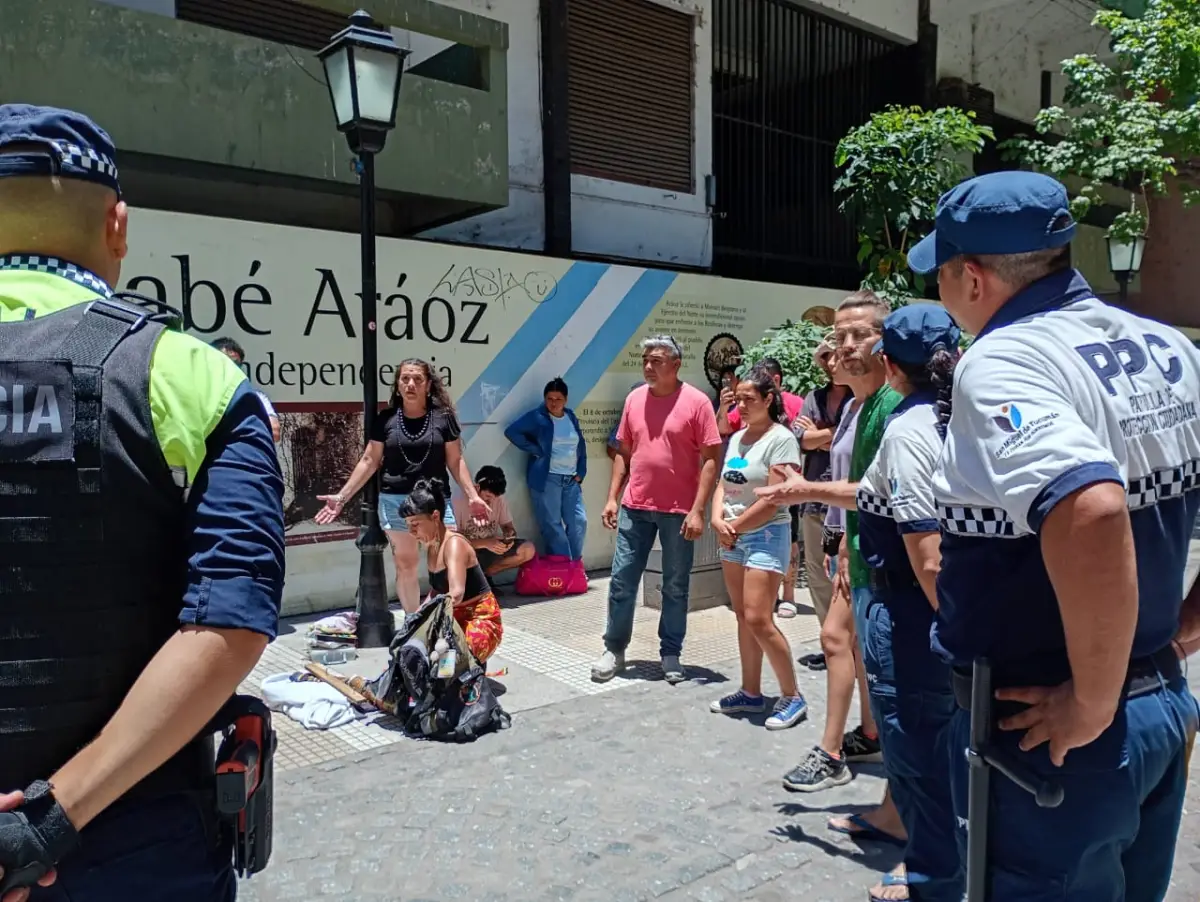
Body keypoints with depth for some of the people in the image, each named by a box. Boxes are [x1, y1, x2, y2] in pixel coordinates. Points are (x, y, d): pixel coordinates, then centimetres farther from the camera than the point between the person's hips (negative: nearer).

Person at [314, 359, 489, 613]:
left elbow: (455, 461, 6)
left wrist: (472, 496, -2)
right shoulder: (386, 419, 3)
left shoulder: (443, 417, 1)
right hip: (395, 501, 1)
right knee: (405, 565, 9)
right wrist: (342, 497, 5)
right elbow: (369, 461, 8)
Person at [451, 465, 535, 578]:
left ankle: (483, 573, -5)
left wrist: (510, 535, -19)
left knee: (528, 549, -18)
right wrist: (484, 543, -29)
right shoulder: (458, 501, -18)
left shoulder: (499, 499, -4)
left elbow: (507, 526, 7)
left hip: (492, 548, 5)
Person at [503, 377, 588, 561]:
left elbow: (581, 445, 18)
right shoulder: (537, 417, -5)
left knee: (579, 521, 4)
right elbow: (511, 431, -13)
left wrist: (581, 472, 7)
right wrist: (535, 450, -13)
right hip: (547, 478, -5)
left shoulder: (571, 417, 12)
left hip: (571, 480, 5)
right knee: (552, 526, -1)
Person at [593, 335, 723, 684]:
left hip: (678, 511, -4)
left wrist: (698, 510, -15)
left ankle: (671, 654, 21)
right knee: (621, 581, 7)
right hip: (634, 508, 4)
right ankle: (614, 649, 21)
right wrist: (612, 498, 6)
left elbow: (710, 459, -9)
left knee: (675, 587, 8)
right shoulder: (634, 399, 6)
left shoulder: (696, 402, -8)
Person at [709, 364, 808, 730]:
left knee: (759, 620, -11)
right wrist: (718, 521, -7)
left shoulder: (781, 439, -12)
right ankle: (750, 693, 21)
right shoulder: (737, 438, 12)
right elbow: (722, 485, 12)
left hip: (766, 535, -8)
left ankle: (792, 696, 3)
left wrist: (734, 526, -10)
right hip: (732, 539, 8)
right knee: (743, 618, 11)